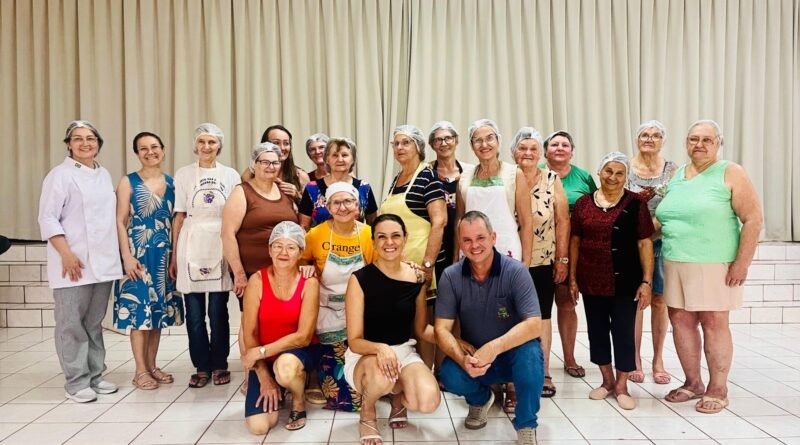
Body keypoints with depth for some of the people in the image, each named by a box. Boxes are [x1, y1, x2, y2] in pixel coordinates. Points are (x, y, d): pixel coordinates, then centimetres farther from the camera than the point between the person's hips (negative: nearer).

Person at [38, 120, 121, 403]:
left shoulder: (104, 175, 14)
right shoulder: (60, 175, -4)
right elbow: (47, 218, -10)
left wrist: (118, 253, 12)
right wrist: (66, 254, -18)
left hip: (103, 262, 6)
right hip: (73, 263, -6)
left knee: (94, 322, 13)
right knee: (72, 324, 0)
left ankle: (94, 376, 21)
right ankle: (77, 383, 9)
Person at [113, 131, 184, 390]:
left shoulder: (172, 183, 8)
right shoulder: (128, 182, -1)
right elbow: (120, 221, -6)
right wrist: (127, 256, -14)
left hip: (165, 254, 4)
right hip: (138, 253, -4)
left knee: (159, 308, 9)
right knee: (139, 309, -1)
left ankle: (152, 366, 20)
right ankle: (140, 370, 9)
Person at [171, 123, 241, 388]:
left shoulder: (230, 175, 7)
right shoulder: (184, 174, 7)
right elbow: (179, 217, 7)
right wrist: (174, 255, 4)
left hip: (220, 247, 0)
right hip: (191, 247, 0)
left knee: (218, 310, 1)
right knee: (194, 312, 2)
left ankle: (219, 366, 15)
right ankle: (201, 367, 15)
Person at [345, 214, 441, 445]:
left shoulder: (416, 278, -3)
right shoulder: (360, 279, -15)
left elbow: (422, 329, 9)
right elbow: (355, 341, -13)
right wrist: (380, 348, -35)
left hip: (404, 352, 4)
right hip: (364, 355, -3)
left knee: (429, 401, -26)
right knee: (382, 375, -40)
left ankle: (398, 396, 14)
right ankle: (367, 416, -2)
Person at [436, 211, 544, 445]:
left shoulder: (515, 271, -17)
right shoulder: (451, 276, -10)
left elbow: (534, 325, -25)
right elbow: (442, 329, -13)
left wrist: (494, 348, -39)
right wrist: (463, 359, -33)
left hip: (514, 354, -2)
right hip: (473, 356, 2)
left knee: (530, 353, -35)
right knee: (450, 374, -28)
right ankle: (481, 399, 10)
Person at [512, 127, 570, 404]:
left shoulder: (552, 179, 0)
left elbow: (562, 221, 0)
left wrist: (563, 259, -2)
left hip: (544, 262, 1)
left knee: (542, 316, 11)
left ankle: (543, 373, 24)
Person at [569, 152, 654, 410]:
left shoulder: (635, 203, -4)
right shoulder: (583, 203, 4)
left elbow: (644, 243, -4)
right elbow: (575, 241, 8)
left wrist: (647, 281, -9)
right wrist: (572, 278, 6)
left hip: (624, 282, -3)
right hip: (591, 281, 3)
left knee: (624, 332, 4)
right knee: (597, 331, 13)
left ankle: (621, 386, 21)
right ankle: (607, 380, 31)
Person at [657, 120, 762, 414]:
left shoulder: (730, 173, -3)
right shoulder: (676, 175, 13)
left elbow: (753, 219, -8)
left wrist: (742, 263, -13)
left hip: (713, 264, -5)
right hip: (675, 263, 5)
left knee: (713, 324, 0)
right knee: (680, 321, 9)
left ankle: (718, 390, 14)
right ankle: (693, 383, 24)